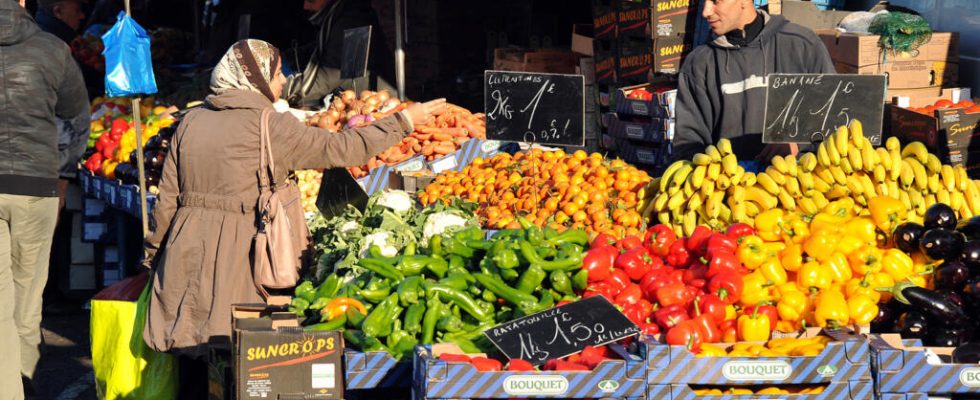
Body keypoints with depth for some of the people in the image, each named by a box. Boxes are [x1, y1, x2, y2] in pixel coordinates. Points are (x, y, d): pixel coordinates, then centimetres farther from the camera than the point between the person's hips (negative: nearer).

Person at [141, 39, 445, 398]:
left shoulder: (192, 121, 9)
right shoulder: (271, 126, -7)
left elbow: (167, 197, 11)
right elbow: (340, 148, -3)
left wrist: (153, 253, 23)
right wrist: (404, 121, 7)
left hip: (185, 251, 6)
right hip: (235, 256, -5)